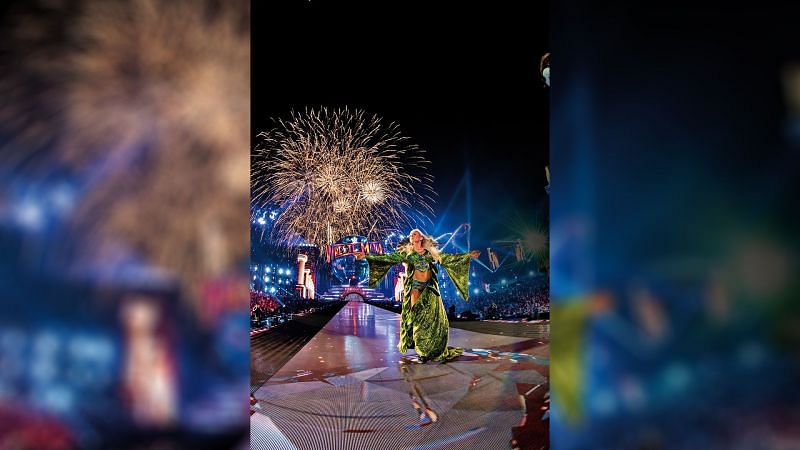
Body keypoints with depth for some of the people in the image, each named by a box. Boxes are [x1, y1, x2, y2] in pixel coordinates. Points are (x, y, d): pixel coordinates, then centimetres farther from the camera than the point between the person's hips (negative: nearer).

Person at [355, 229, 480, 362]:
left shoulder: (431, 252, 11)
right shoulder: (407, 252, 5)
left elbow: (448, 258, 14)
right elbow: (387, 258, 2)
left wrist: (468, 255, 11)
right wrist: (366, 256, -4)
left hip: (430, 288, 2)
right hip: (415, 287, -2)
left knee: (433, 317, -2)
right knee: (415, 314, -9)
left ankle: (431, 350, 8)